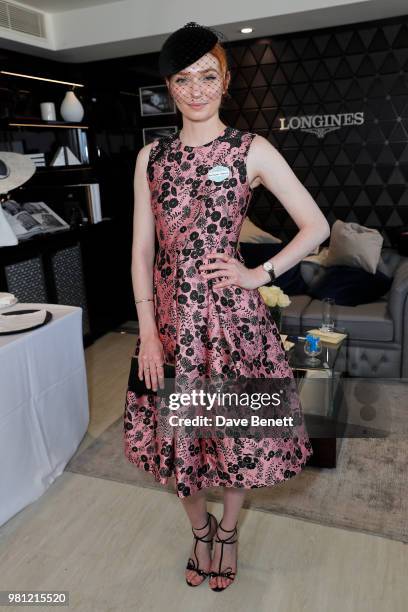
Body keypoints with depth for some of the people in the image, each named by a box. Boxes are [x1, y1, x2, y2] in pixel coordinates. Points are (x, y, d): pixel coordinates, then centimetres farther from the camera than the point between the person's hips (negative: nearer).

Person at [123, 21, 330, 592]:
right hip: (170, 314, 3)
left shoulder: (252, 150, -2)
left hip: (231, 312, -2)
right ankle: (200, 530, 43)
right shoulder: (151, 156, 6)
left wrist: (259, 274, -9)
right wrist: (148, 330, -2)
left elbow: (317, 226, -1)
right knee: (180, 433, 14)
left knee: (239, 432, 11)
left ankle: (228, 529, 43)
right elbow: (141, 248, 4)